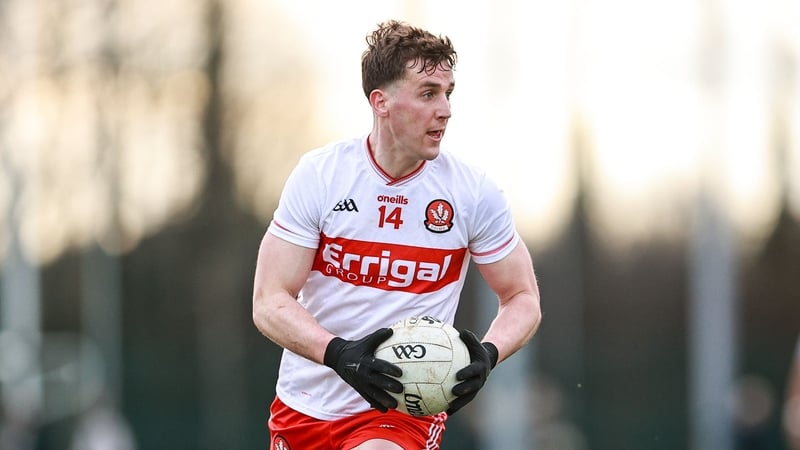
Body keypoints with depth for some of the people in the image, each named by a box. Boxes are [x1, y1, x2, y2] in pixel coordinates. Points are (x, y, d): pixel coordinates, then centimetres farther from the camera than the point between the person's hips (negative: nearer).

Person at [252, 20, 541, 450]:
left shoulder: (475, 192, -7)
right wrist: (339, 354, -29)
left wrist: (487, 355, -19)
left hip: (405, 412, -2)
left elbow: (522, 299, 4)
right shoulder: (318, 174, -8)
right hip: (304, 407, 2)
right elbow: (269, 303, -10)